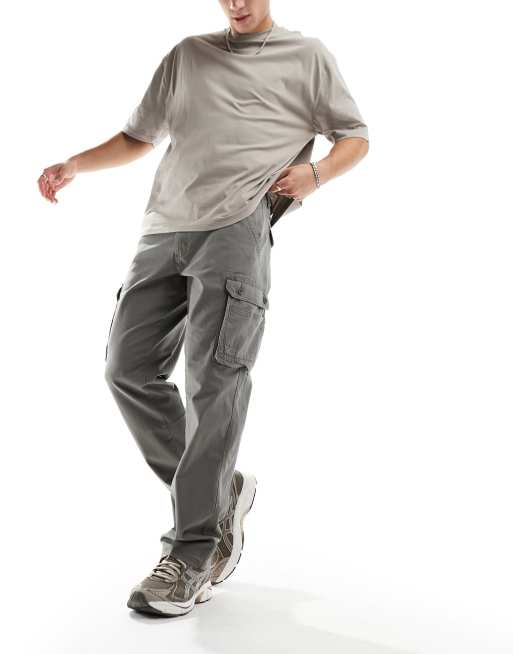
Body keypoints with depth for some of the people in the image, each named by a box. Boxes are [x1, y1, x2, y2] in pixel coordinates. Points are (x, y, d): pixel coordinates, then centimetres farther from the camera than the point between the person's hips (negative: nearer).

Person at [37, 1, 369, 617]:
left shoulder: (306, 55, 17)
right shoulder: (187, 55, 27)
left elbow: (356, 137, 18)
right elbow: (138, 136, 29)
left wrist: (315, 173, -4)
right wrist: (74, 165, 12)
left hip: (238, 226, -5)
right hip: (165, 230, 6)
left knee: (214, 382, -14)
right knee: (129, 366, -2)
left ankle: (193, 554, -10)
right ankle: (222, 490, 12)